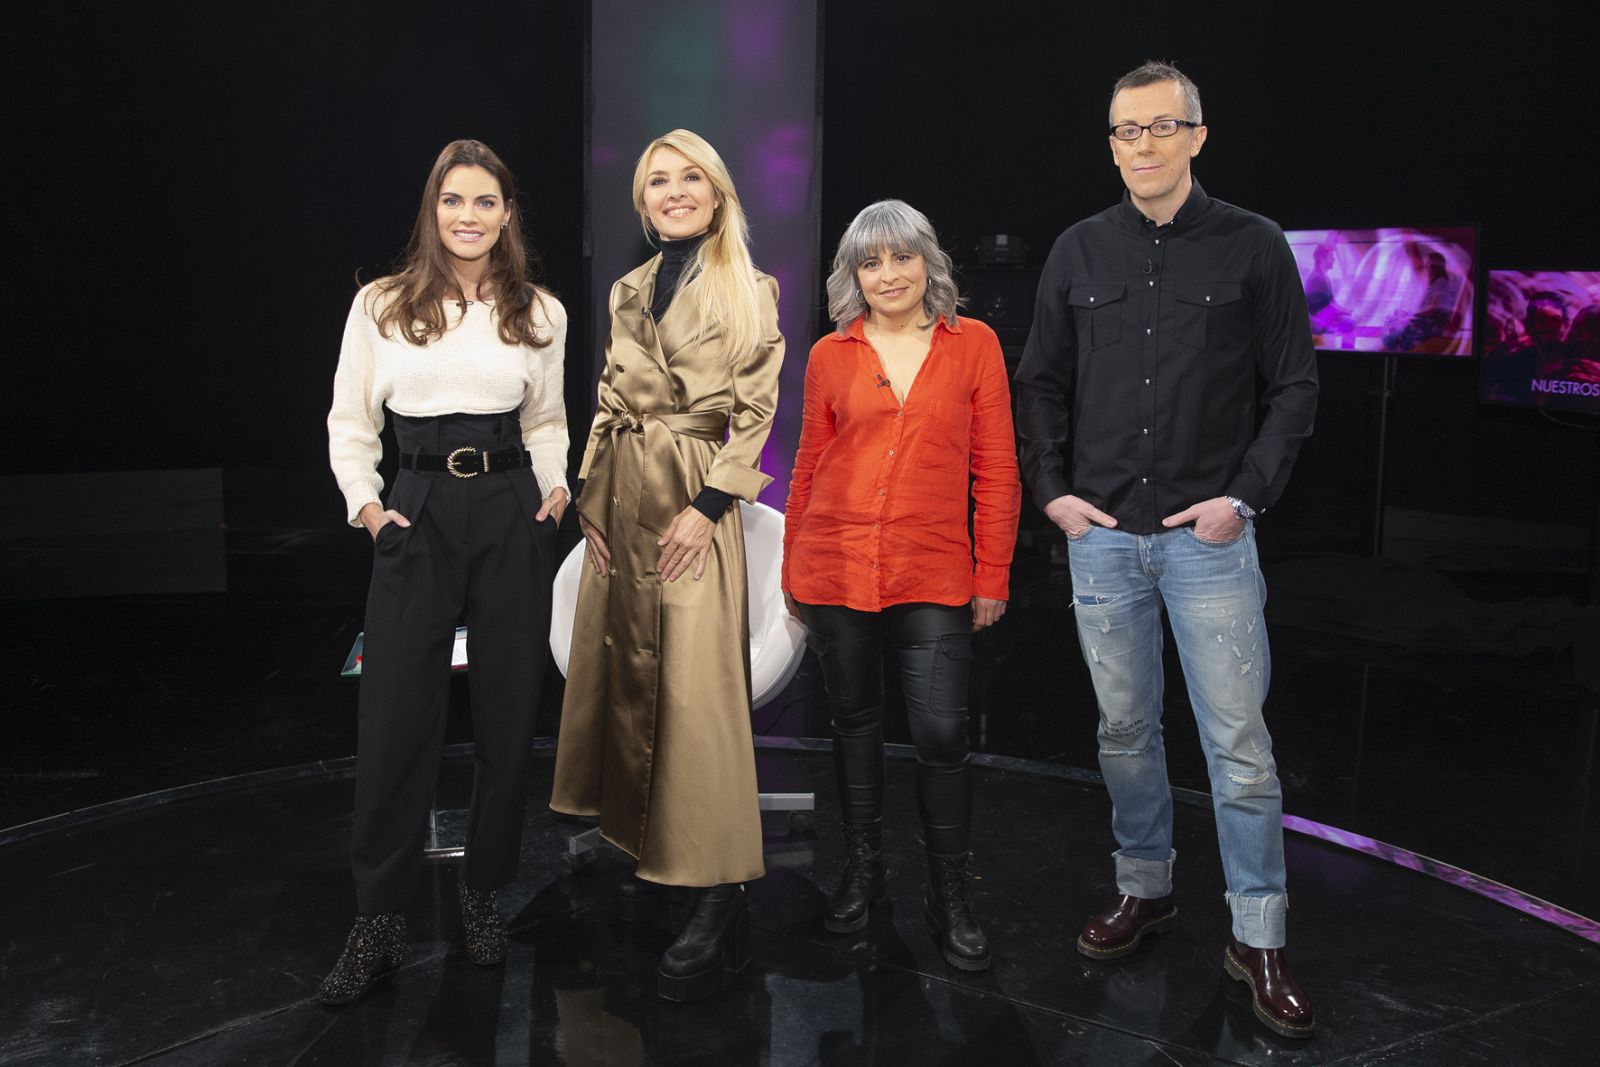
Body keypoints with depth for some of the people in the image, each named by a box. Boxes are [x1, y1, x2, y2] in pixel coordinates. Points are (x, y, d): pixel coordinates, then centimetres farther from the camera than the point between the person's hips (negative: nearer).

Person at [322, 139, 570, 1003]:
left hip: (512, 516, 2)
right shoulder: (380, 305, 4)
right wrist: (363, 501, -4)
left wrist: (554, 485, 3)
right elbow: (350, 422, 8)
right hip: (418, 515, -1)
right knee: (396, 719, -3)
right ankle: (377, 924, 10)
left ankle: (482, 895, 23)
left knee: (507, 713, 6)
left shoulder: (540, 314, 8)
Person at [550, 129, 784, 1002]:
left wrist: (705, 505, -15)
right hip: (621, 496, 6)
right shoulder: (628, 292, 15)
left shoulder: (747, 293, -1)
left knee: (695, 689, -9)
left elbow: (754, 411, -6)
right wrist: (593, 498, 7)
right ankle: (633, 840, 25)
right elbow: (608, 401, 16)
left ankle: (719, 905, -4)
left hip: (694, 500, -6)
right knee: (622, 668, 10)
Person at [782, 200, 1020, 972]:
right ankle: (862, 872, 31)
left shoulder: (974, 345, 3)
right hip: (836, 569, 2)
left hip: (934, 575, -1)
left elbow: (996, 470, 3)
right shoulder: (831, 355, 6)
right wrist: (792, 572, 11)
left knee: (941, 735, -3)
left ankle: (950, 898, 17)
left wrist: (992, 577, 1)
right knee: (854, 722, 13)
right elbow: (808, 465, 11)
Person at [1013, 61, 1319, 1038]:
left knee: (1239, 743, 0)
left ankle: (1259, 937, 13)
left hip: (1210, 536, -3)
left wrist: (1245, 496, -8)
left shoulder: (1253, 247, 0)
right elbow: (1041, 383, 12)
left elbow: (1295, 386, 1)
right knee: (1126, 731, 12)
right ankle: (1145, 890, 30)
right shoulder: (1080, 252, 8)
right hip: (1102, 532, 3)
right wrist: (1052, 490, 2)